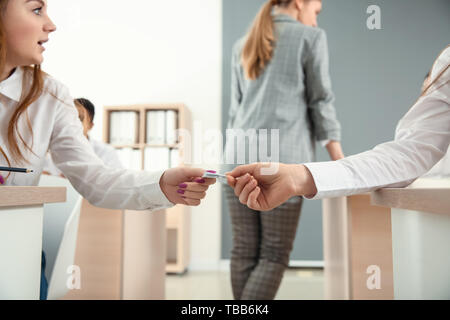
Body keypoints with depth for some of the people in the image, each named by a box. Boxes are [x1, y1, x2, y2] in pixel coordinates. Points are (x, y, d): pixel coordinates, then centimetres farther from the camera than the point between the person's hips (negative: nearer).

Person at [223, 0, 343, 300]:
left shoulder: (243, 46, 20)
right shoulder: (311, 38, 5)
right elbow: (321, 102, 0)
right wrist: (340, 162, 4)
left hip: (240, 156, 6)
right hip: (283, 159, -5)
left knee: (245, 251, 8)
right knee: (274, 255, 2)